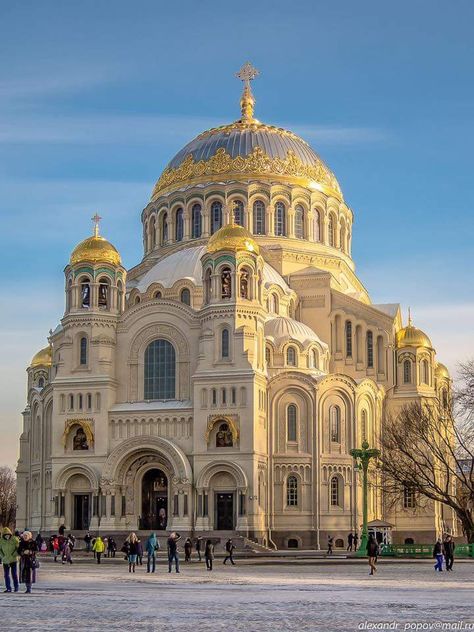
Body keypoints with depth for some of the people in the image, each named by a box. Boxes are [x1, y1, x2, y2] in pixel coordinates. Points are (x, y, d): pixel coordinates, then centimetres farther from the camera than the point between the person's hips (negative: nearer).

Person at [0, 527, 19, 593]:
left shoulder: (14, 539, -6)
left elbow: (18, 548, -2)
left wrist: (14, 555, -13)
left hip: (13, 560, -3)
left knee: (14, 574, -1)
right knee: (6, 575, 3)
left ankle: (16, 587, 9)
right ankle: (8, 588, 9)